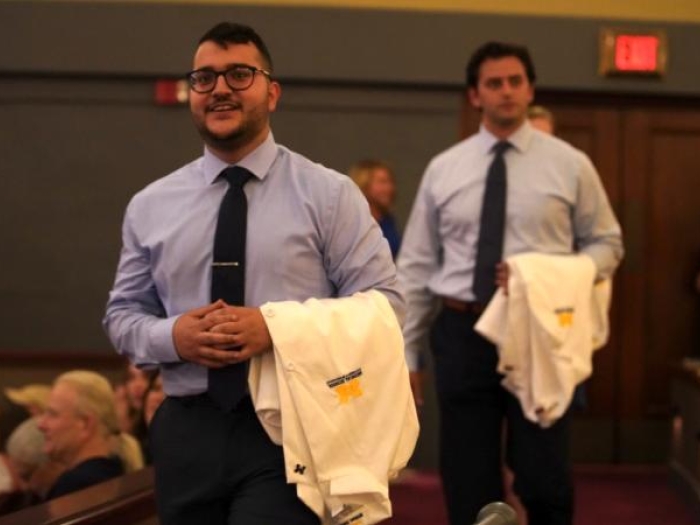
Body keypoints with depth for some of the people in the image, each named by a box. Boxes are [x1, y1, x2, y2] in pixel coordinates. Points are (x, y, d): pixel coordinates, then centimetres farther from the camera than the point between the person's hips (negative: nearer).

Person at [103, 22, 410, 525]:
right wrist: (171, 336, -9)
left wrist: (278, 328, -16)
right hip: (186, 432, 3)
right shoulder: (150, 206, 10)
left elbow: (383, 303, -3)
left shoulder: (328, 193, 0)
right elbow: (123, 313, 14)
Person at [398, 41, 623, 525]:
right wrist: (405, 353, 5)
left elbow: (606, 244, 8)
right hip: (463, 334, 1)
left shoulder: (570, 165, 3)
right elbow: (416, 268, 8)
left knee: (545, 481, -1)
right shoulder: (443, 170, 6)